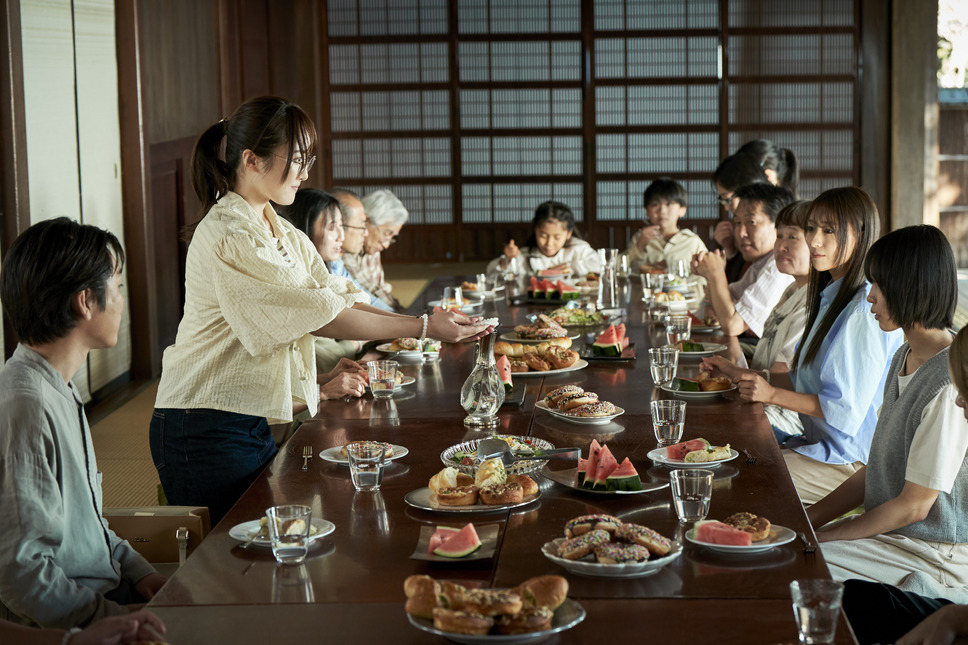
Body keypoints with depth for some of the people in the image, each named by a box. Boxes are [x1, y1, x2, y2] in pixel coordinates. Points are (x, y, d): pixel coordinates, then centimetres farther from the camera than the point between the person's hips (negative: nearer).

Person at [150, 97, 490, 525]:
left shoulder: (281, 233, 12)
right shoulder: (228, 238, -20)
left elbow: (340, 297, 4)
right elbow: (322, 318, -21)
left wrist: (434, 323, -9)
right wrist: (422, 328, -17)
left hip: (254, 422, 9)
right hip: (208, 430, -9)